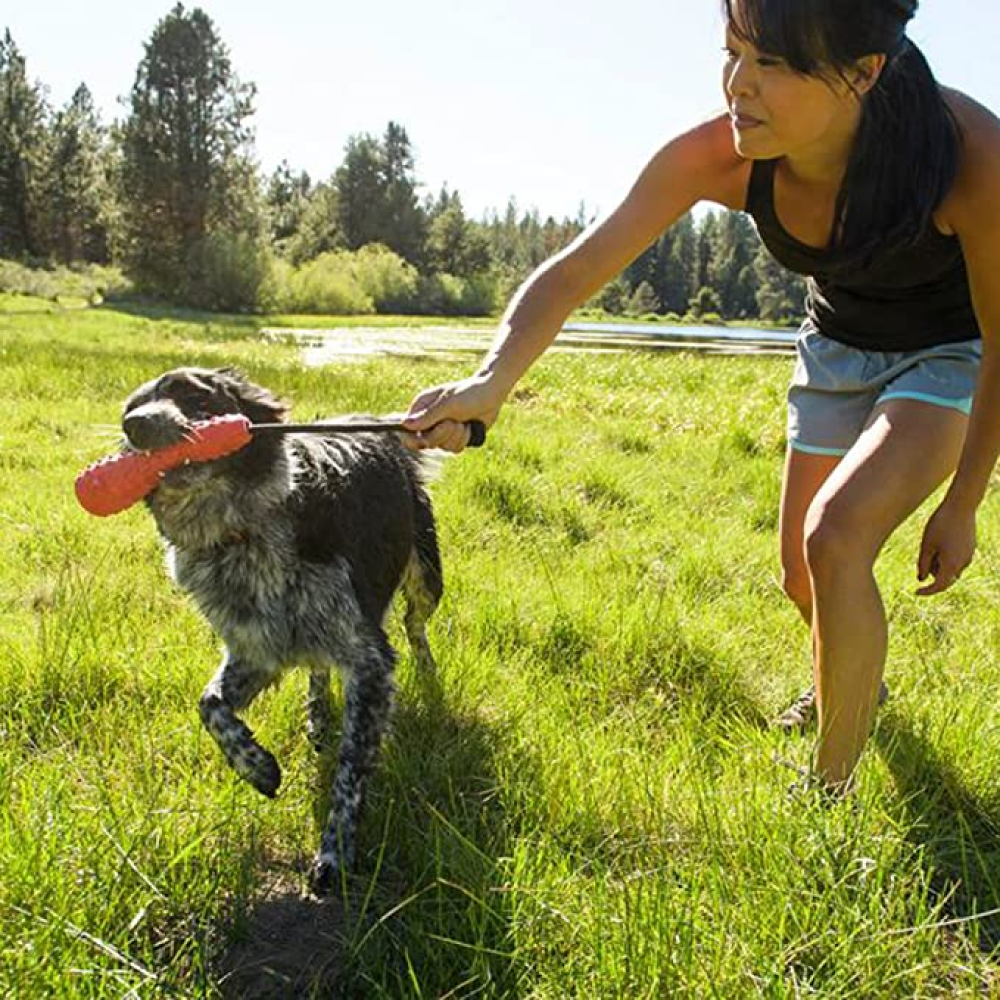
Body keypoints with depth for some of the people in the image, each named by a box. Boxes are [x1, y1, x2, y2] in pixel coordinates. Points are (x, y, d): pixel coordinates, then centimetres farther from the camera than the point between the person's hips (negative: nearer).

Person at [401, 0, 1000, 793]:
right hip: (838, 345, 4)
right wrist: (492, 380, -49)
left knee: (837, 534, -27)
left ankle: (831, 789, -8)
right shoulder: (717, 156, -30)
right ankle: (851, 683, 48)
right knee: (802, 573, 12)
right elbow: (575, 271, -30)